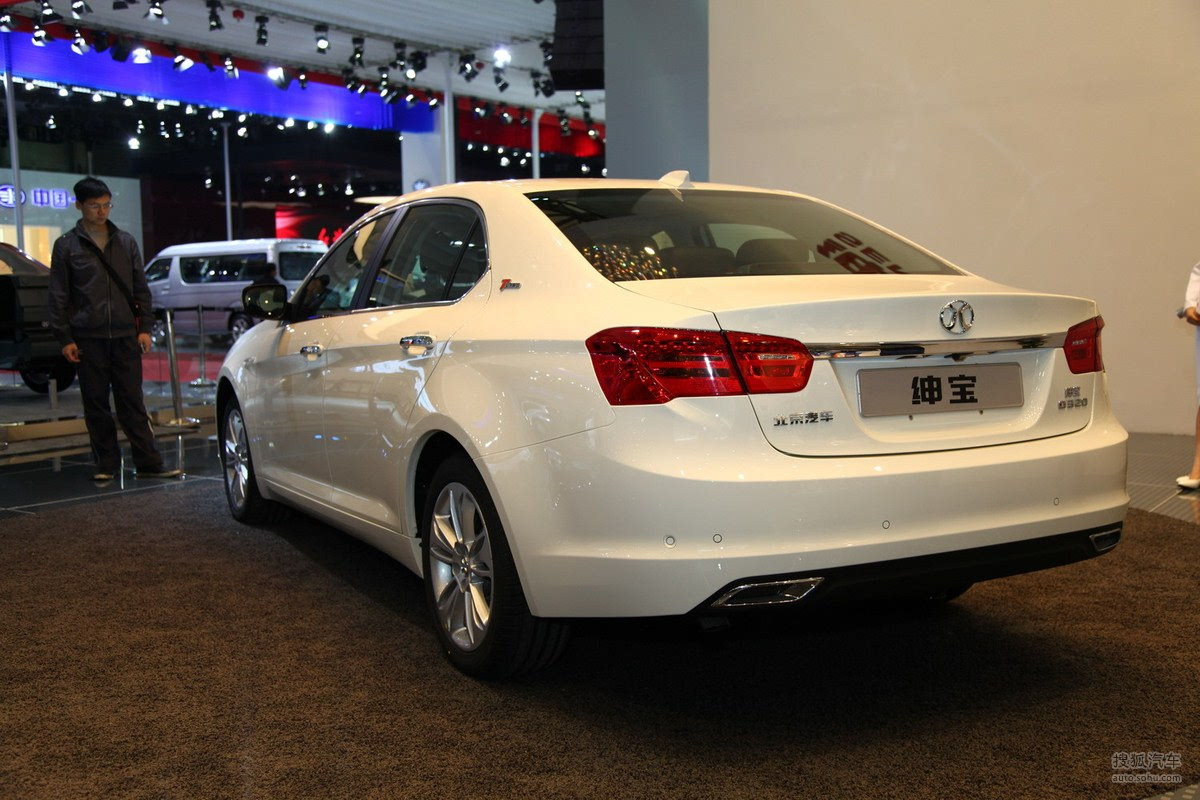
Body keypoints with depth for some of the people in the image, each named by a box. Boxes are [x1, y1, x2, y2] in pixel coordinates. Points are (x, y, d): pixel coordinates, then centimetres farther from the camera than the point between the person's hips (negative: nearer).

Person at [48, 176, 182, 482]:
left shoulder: (125, 242, 11)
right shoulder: (66, 245, 3)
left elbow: (140, 288, 14)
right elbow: (58, 296, 3)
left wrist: (144, 327, 5)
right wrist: (64, 338, -4)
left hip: (125, 335, 1)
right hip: (88, 338, -1)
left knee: (132, 401, 2)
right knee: (96, 404, 4)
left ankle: (148, 463, 3)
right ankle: (106, 464, 13)